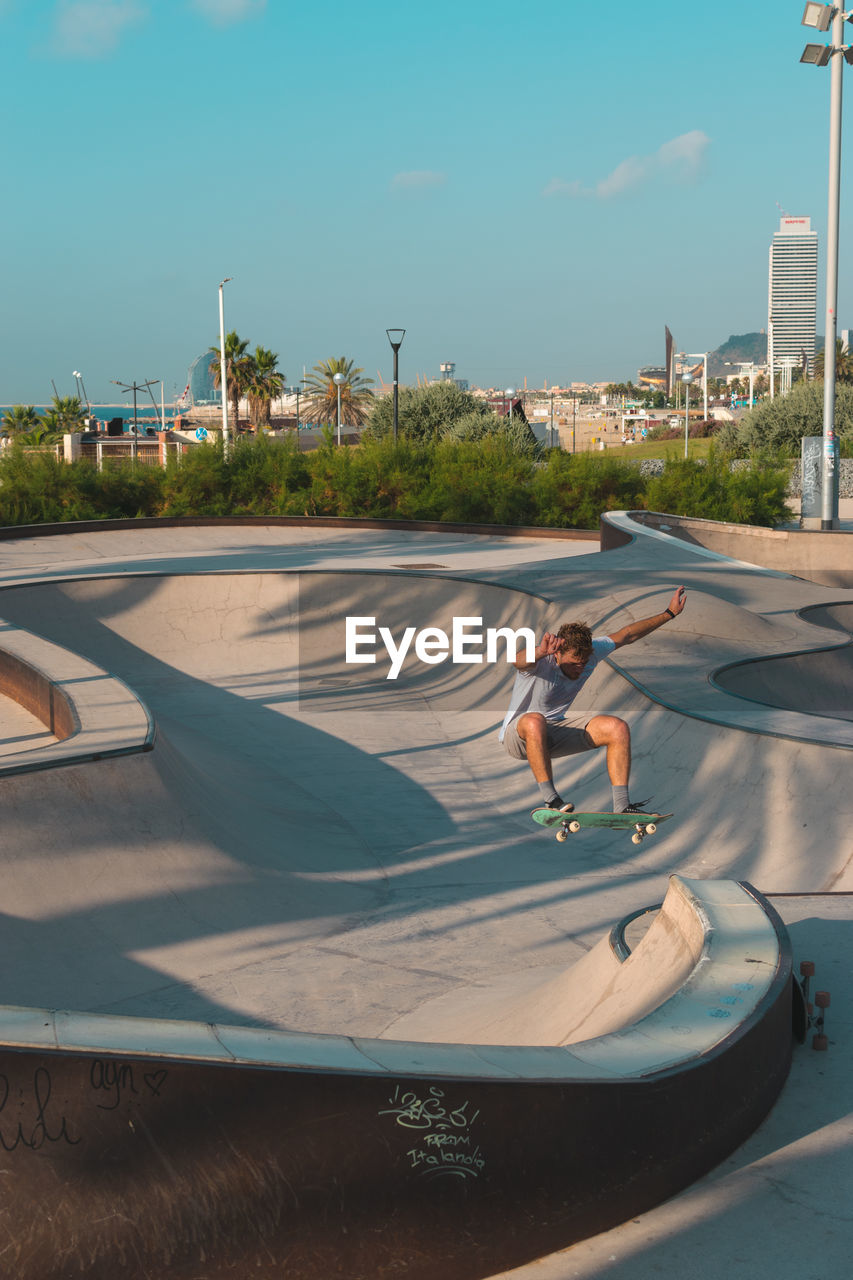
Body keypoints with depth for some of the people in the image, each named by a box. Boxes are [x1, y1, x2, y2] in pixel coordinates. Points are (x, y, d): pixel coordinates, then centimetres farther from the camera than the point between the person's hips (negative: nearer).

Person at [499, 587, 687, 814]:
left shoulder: (591, 651, -8)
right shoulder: (541, 661, -27)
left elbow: (627, 635, 4)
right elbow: (520, 661, -52)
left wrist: (669, 613, 5)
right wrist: (539, 653, -75)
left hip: (556, 731, 6)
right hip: (517, 734, -6)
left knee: (618, 728, -14)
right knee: (535, 721, -42)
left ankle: (621, 806, -14)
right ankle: (549, 799, -33)